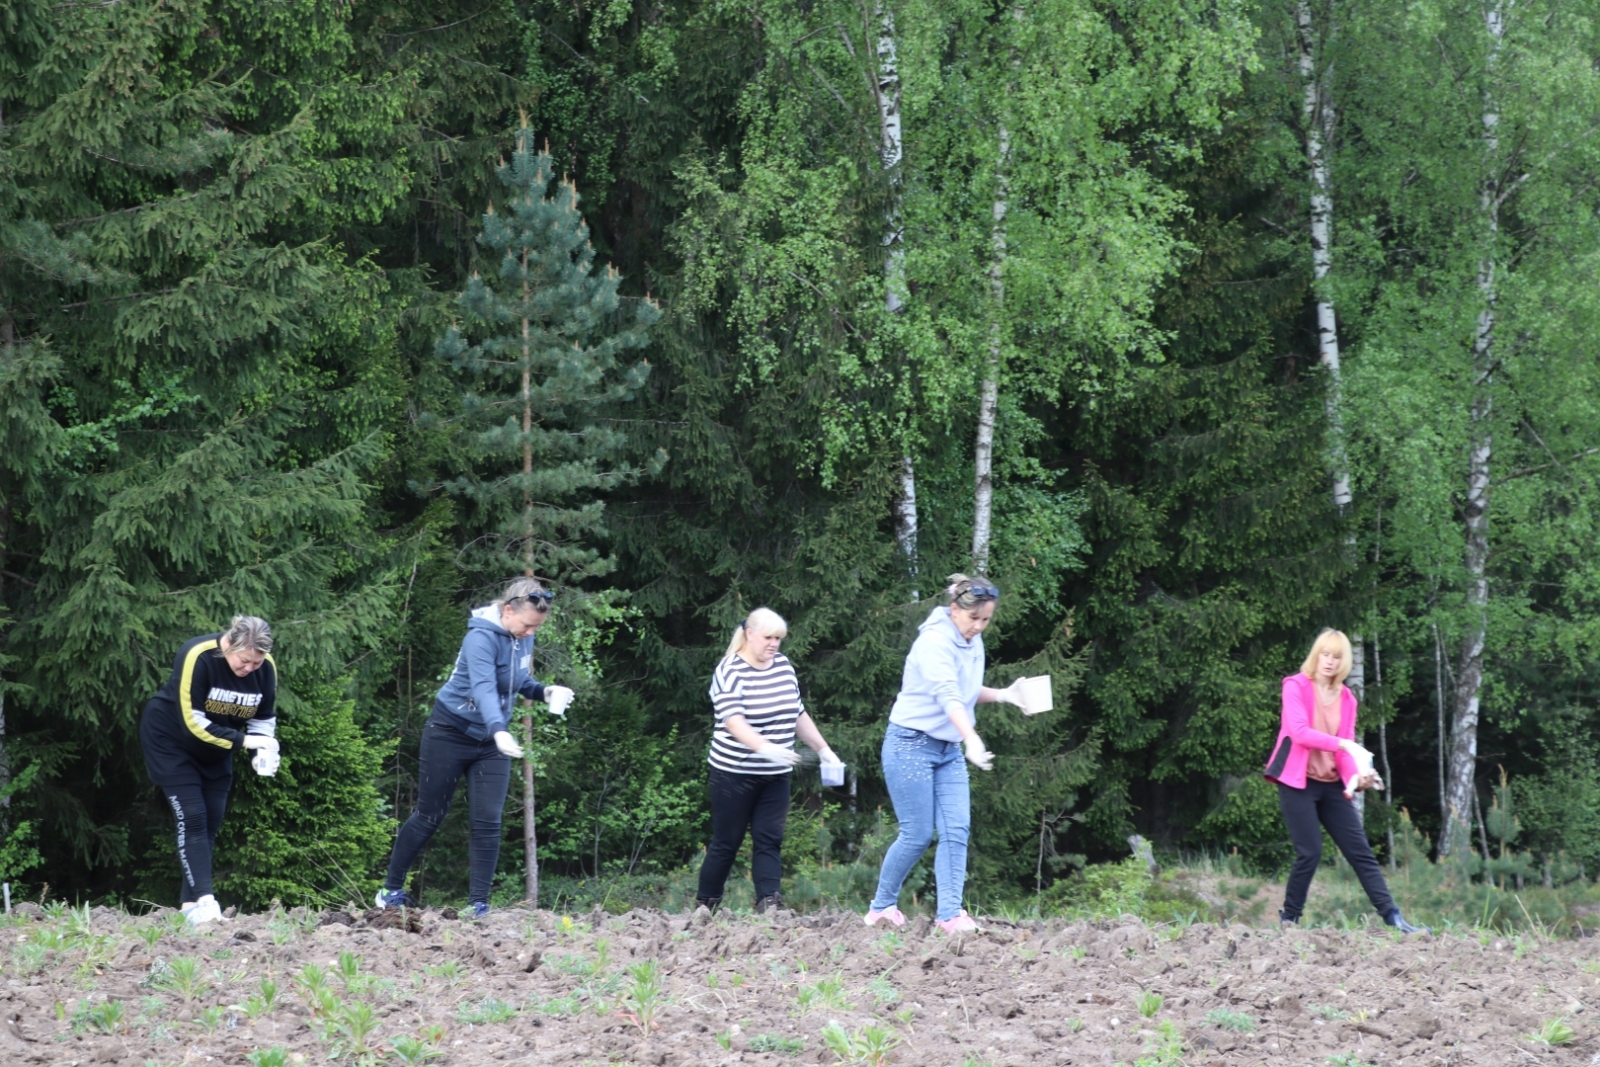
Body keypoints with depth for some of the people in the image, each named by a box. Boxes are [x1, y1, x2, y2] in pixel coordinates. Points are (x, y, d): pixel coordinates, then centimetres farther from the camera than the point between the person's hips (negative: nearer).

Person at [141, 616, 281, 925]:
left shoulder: (266, 668, -15)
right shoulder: (197, 657, -32)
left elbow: (264, 719, -1)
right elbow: (193, 723, -31)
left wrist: (264, 749, -21)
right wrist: (242, 740, -31)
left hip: (215, 749, 6)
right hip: (170, 739, -6)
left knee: (211, 824, 2)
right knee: (192, 818, -15)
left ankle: (190, 904, 6)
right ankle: (203, 901, -23)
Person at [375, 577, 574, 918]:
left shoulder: (523, 638, -2)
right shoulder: (482, 638, -26)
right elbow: (483, 688, -39)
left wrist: (545, 691, -10)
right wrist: (500, 731, -54)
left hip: (491, 743, 6)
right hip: (450, 733, -6)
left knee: (488, 824, -4)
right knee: (428, 817, 5)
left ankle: (479, 905, 0)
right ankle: (391, 891, 21)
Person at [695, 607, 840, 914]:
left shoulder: (784, 666, 8)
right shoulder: (730, 673, -13)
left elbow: (798, 715, 18)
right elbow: (734, 721, -26)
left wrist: (823, 749, 14)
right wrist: (766, 747, -41)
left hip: (775, 775, 5)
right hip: (734, 772, -5)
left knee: (769, 840, -3)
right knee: (726, 842, 2)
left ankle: (769, 903, -10)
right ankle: (705, 905, 13)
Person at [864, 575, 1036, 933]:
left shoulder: (973, 642, 4)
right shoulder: (936, 643, -23)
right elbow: (948, 696, -37)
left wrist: (1002, 695, -2)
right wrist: (973, 740, -51)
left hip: (949, 750, 8)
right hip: (912, 745, -8)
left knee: (956, 831, -5)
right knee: (917, 835, -4)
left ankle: (950, 914, -7)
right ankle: (881, 907, 13)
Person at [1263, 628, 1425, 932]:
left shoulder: (1346, 698, 12)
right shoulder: (1296, 686, -4)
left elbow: (1346, 748, 5)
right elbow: (1299, 732, -18)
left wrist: (1355, 777, -15)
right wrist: (1339, 743, -26)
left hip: (1331, 784, 5)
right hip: (1297, 782, -5)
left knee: (1360, 851, 0)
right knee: (1310, 852, -12)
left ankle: (1392, 918, -4)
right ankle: (1288, 919, 3)